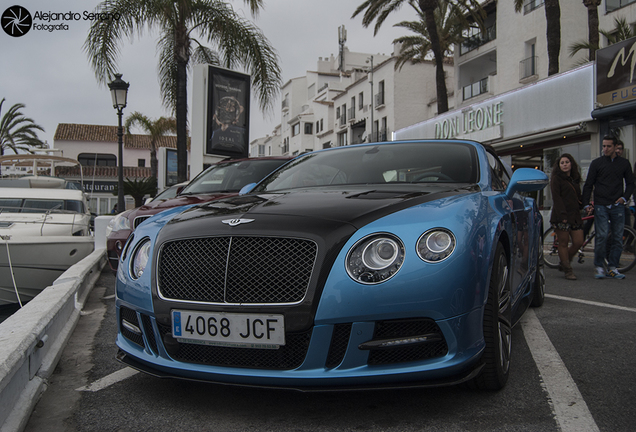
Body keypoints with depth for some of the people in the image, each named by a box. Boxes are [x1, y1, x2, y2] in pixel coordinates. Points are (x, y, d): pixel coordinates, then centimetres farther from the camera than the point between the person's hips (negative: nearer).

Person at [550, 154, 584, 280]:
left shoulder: (575, 179, 19)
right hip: (561, 216, -6)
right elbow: (556, 197, -10)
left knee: (578, 242, 2)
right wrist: (562, 215, -18)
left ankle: (564, 263, 21)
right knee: (563, 243, -2)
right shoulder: (556, 178, -1)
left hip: (575, 215, 6)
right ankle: (568, 270, 6)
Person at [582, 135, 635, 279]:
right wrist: (586, 204, -4)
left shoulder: (624, 163, 12)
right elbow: (588, 185, 6)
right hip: (601, 206, -2)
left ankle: (612, 268, 8)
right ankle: (599, 267, -2)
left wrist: (624, 198, 0)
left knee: (618, 238, 1)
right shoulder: (596, 163, 7)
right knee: (602, 236, -12)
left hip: (618, 206, 2)